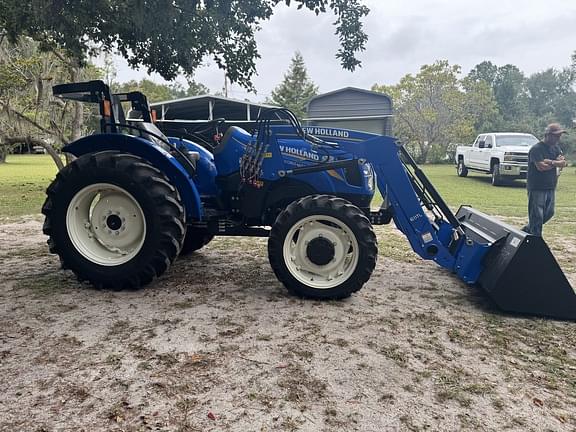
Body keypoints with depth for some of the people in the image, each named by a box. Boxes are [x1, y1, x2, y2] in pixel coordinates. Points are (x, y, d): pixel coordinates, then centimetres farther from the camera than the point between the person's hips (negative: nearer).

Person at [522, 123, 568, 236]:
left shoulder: (556, 148, 12)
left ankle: (527, 230, 31)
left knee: (549, 213, 16)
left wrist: (550, 162, -18)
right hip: (537, 188, -8)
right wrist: (557, 163, -8)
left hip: (551, 188, 8)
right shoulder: (537, 149, -13)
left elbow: (564, 163, 0)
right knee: (537, 216, -3)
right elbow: (541, 166, -24)